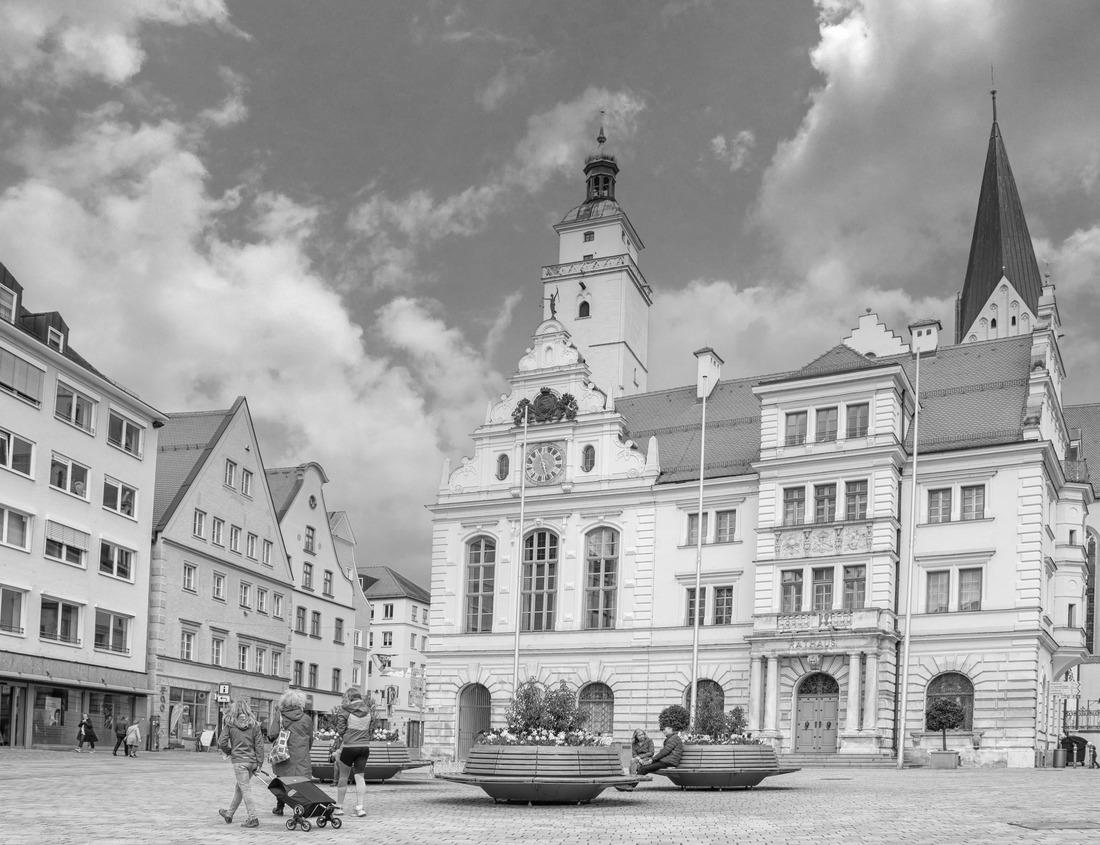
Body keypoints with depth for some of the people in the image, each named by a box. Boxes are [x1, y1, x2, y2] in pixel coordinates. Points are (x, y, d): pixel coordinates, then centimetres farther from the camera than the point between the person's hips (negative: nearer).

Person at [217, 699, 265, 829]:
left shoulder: (230, 724, -5)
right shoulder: (253, 724, 2)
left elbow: (222, 742, -7)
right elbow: (259, 744, 0)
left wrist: (228, 752, 12)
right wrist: (259, 762, 4)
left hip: (239, 760, -4)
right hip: (252, 761, 4)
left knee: (245, 789, -3)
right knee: (239, 787, 19)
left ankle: (253, 818, -11)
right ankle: (229, 814, 33)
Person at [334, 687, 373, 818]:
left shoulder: (345, 710, -4)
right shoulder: (367, 710, 9)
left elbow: (340, 731, -5)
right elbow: (370, 730, 13)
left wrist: (338, 750, 4)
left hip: (349, 746, -3)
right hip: (364, 747, 3)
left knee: (343, 776, 9)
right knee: (360, 776, 7)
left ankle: (339, 806, 16)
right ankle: (360, 807, -2)